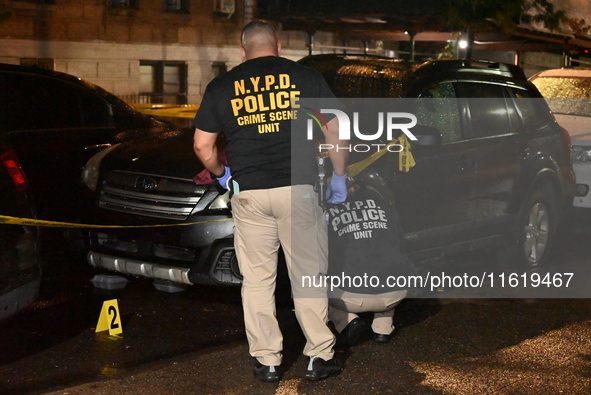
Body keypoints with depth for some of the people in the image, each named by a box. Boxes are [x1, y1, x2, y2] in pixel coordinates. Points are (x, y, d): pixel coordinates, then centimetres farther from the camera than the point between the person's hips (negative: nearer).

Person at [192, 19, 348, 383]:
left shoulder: (221, 87, 9)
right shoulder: (306, 77, 7)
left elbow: (202, 145, 8)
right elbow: (335, 131, 6)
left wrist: (221, 174, 25)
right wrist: (339, 177, 16)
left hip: (248, 193, 1)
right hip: (298, 190, 0)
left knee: (257, 281, 8)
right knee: (309, 275, 8)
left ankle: (267, 361, 12)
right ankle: (319, 356, 11)